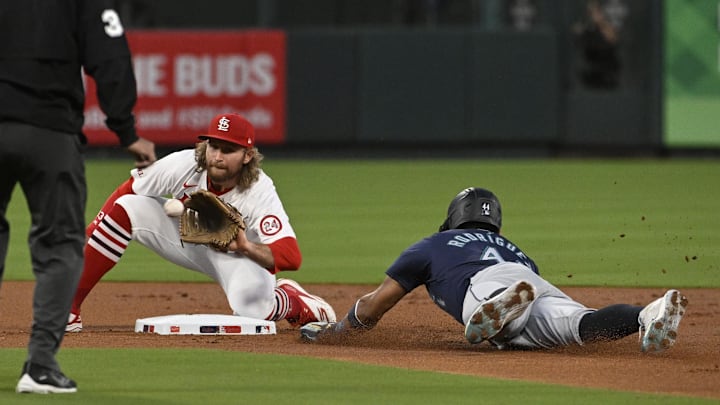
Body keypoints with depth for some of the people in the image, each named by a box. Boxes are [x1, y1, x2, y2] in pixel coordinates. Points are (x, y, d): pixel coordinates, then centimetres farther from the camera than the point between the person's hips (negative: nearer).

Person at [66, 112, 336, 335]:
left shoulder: (260, 193, -33)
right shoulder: (182, 165, -27)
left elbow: (291, 257, -40)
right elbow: (126, 193, -15)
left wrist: (246, 248, -58)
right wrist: (83, 240, -20)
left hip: (245, 255, -3)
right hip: (187, 236, 3)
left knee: (250, 310, -36)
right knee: (125, 210, -24)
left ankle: (292, 301, 5)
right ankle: (68, 308, -21)